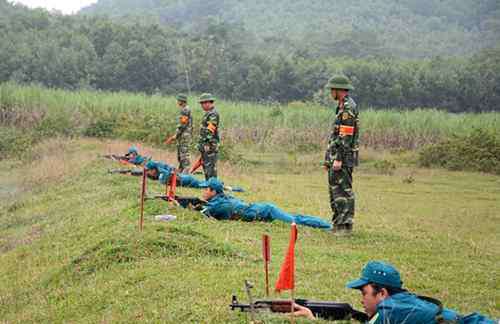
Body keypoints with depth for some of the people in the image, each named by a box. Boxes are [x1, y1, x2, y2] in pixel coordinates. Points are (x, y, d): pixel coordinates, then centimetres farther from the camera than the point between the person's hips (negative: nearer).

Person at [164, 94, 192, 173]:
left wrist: (174, 136, -17)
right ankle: (180, 172, 19)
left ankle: (186, 171, -11)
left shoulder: (185, 110, -14)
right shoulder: (184, 110, 17)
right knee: (180, 155, 14)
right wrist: (174, 137, 22)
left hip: (184, 136, -10)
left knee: (184, 154, -10)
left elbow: (183, 124, -19)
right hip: (182, 137, 10)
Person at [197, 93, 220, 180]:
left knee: (210, 166, -10)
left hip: (210, 145, -11)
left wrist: (207, 145, -24)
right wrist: (201, 144, 23)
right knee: (205, 165, 15)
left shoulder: (213, 114, -16)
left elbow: (210, 130, -21)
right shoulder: (208, 113, 18)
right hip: (205, 145, 11)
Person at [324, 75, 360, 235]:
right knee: (334, 190, 15)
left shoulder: (348, 108, -15)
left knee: (344, 190, -8)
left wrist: (338, 159, -23)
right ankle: (338, 223, 21)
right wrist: (329, 158, 22)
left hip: (343, 156, -11)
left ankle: (345, 225, -6)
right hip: (335, 156, 11)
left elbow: (346, 136, -21)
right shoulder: (342, 107, 17)